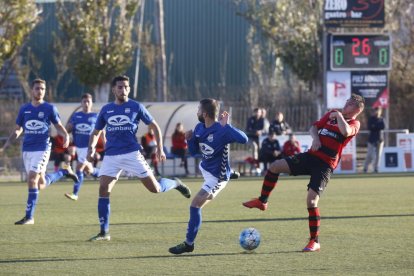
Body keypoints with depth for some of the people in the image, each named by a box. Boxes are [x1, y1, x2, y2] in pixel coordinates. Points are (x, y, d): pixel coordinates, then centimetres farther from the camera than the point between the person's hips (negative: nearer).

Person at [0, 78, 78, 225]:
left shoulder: (49, 108, 0)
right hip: (27, 150, 5)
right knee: (41, 184, 9)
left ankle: (29, 216, -11)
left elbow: (58, 126, 7)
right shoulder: (24, 109, 10)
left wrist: (66, 136, -15)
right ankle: (64, 171, 38)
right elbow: (17, 130, 17)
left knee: (32, 180, -17)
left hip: (42, 148, -5)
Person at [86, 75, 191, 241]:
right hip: (111, 157, 3)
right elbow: (96, 132, 20)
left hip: (132, 154, -3)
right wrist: (91, 148, 0)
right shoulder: (106, 110, 10)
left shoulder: (136, 107, 2)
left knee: (155, 189, -5)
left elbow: (155, 126, 9)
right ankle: (104, 232, -4)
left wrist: (160, 148, 1)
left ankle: (175, 184, 30)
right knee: (103, 190, -11)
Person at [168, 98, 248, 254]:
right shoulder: (199, 128, -7)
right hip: (205, 168, 9)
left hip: (217, 177, -9)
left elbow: (243, 139, -43)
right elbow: (193, 151, 6)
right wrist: (189, 139, -14)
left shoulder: (222, 130, -30)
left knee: (195, 205, -13)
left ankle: (189, 243, -4)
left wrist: (226, 126, -45)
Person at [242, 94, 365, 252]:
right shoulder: (332, 114, 15)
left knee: (311, 200, -17)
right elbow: (314, 128, 16)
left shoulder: (354, 123, -3)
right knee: (274, 166, -2)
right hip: (311, 155, 6)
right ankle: (262, 202, 17)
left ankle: (315, 242, -6)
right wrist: (315, 137, -5)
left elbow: (346, 132, -27)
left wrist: (338, 116, -14)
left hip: (325, 165, -6)